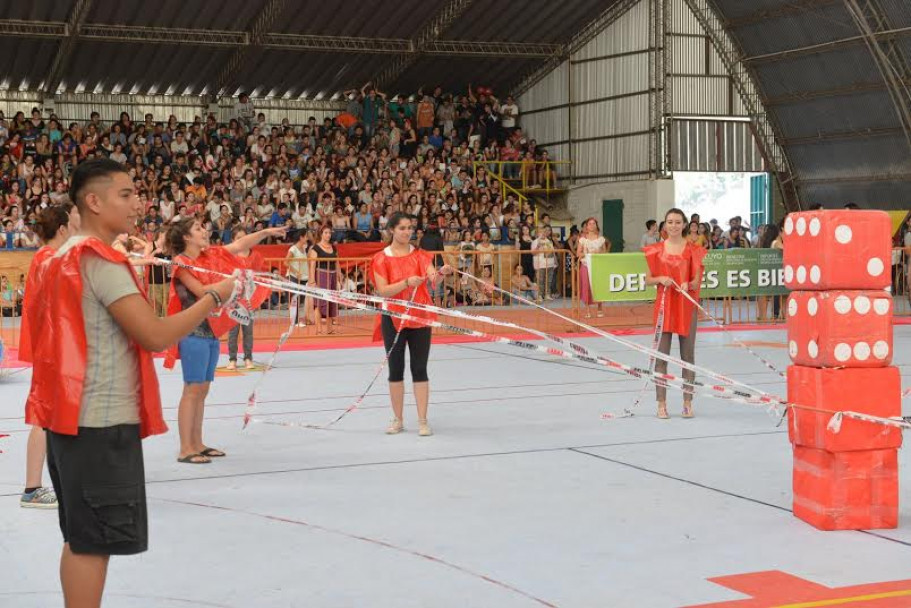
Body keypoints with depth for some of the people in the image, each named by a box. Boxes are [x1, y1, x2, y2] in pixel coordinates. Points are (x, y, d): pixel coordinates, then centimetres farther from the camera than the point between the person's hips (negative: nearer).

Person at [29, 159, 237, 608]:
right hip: (101, 422, -10)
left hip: (74, 417, 10)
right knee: (94, 542, -4)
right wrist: (214, 297, -11)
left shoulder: (68, 255, 14)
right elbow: (156, 336, -21)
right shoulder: (101, 260, -15)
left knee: (81, 539, 16)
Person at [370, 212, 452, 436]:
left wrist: (441, 273, -37)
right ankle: (398, 420, 17)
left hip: (419, 317, 1)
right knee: (396, 369, 6)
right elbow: (383, 291, -12)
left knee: (420, 369, 0)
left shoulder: (420, 255, 3)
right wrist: (407, 282, -26)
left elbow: (432, 277, -13)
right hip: (393, 319, -1)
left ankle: (422, 421, 4)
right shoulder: (381, 259, -3)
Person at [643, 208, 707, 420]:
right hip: (664, 305, 0)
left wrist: (688, 284, -24)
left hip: (687, 306, 0)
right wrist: (660, 279, -15)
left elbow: (697, 281, -2)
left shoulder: (693, 250, 1)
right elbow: (648, 280, 5)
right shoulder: (656, 250, 3)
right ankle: (661, 404, 6)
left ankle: (687, 402, 14)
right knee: (661, 356, 0)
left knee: (688, 356, 5)